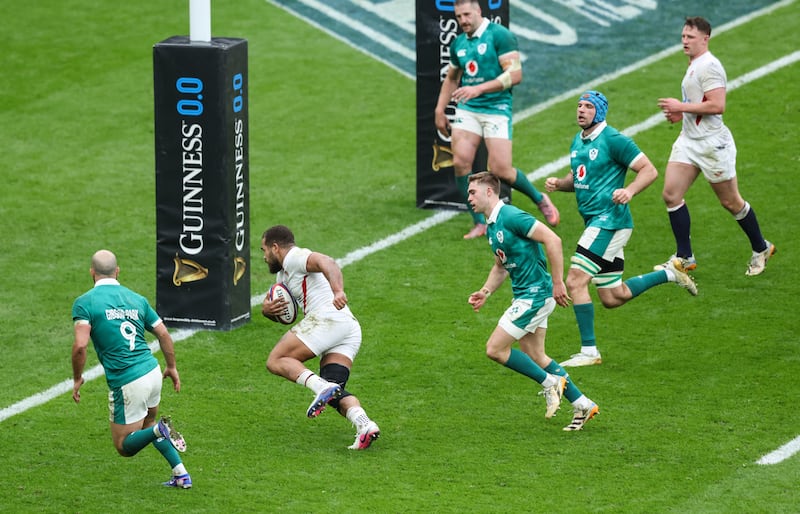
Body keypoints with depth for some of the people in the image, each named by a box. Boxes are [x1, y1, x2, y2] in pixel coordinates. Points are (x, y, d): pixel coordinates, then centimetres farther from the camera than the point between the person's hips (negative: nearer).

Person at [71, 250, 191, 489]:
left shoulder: (85, 302, -6)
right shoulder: (136, 299, 10)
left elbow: (80, 345, -17)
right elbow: (164, 334, 11)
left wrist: (77, 379, -2)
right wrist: (172, 367, 26)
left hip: (127, 384, -6)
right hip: (152, 372, 6)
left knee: (124, 446, 8)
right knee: (147, 425, 30)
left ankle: (159, 431, -21)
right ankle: (181, 474, 18)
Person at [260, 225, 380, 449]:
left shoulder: (295, 257, 3)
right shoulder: (284, 273, 34)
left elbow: (326, 263, -17)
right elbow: (272, 305, 36)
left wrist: (338, 291, -36)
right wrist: (267, 309, 10)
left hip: (327, 318, -9)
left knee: (276, 361, -5)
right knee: (335, 393, 0)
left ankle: (322, 387, -28)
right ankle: (364, 423, -26)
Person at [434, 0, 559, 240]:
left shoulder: (500, 35, -9)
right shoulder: (458, 43, 13)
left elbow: (515, 74, -16)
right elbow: (451, 78, 29)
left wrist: (479, 88, -22)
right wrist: (439, 110, 20)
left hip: (496, 109, -6)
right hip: (467, 110, 6)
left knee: (500, 170, -11)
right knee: (460, 162, -12)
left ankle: (540, 199, 18)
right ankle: (479, 223, 1)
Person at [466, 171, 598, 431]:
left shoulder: (511, 216, -18)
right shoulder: (490, 227, 13)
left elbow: (552, 239, -23)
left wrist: (557, 283, -22)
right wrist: (485, 292, 9)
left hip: (534, 295, -10)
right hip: (524, 295, 10)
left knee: (495, 349, -7)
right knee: (535, 357, 13)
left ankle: (550, 382, 4)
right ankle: (583, 405, 18)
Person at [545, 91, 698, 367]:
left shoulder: (613, 140, -11)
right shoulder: (577, 141, 14)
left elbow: (649, 170, -11)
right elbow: (576, 178, 27)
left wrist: (629, 191, -28)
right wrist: (558, 183, 5)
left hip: (610, 219, -9)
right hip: (595, 221, 9)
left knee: (575, 281, -15)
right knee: (612, 298, 12)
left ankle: (589, 351, -8)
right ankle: (669, 273, 28)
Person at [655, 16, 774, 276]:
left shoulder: (709, 66, -17)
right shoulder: (694, 65, 15)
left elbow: (717, 105, -26)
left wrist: (681, 107, -20)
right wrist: (680, 114, 11)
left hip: (712, 143, -9)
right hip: (689, 141, 9)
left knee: (730, 201, 4)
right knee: (671, 194, -3)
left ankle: (761, 249, 23)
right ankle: (684, 257, 3)